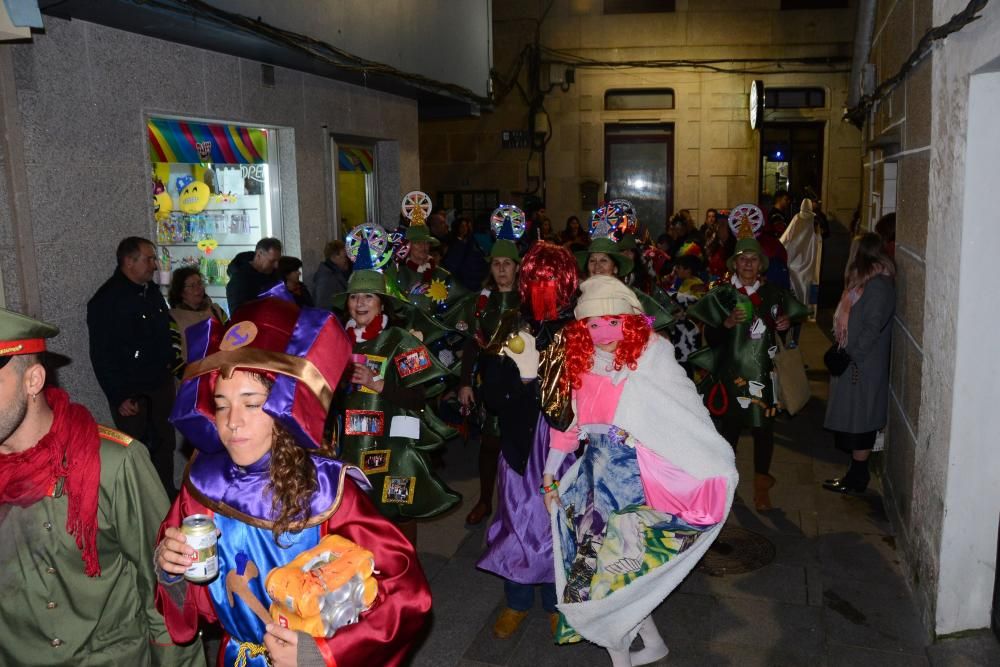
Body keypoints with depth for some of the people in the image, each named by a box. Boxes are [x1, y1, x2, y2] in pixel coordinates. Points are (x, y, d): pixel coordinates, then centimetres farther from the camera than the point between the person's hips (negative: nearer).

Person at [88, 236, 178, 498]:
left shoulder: (152, 291, 6)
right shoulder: (106, 300, -14)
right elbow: (101, 356, -14)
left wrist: (168, 362, 11)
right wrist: (118, 397, -15)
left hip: (161, 383, 6)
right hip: (130, 390, -6)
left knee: (165, 440, 13)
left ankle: (167, 493, 27)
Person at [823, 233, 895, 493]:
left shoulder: (878, 286, -19)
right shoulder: (866, 281, 11)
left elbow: (873, 327, -23)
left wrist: (853, 355, -19)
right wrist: (846, 352, 12)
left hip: (864, 364, -9)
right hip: (853, 360, 9)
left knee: (859, 420, 0)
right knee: (853, 418, 15)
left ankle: (857, 478, 10)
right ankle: (857, 473, 25)